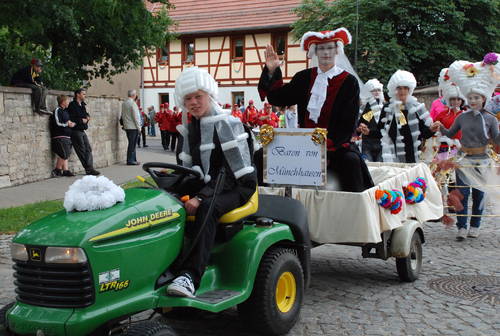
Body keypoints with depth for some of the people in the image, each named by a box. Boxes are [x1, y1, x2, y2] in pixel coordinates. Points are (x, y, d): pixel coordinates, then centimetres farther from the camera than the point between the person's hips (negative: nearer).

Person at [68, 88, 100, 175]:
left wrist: (87, 117, 4)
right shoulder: (72, 105, -10)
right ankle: (88, 169, -5)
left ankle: (90, 168, 5)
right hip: (75, 131, -9)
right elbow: (71, 119, -17)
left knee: (88, 149, 4)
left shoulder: (82, 105, 16)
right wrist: (82, 120, -12)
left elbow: (86, 114, 27)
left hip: (82, 131, 9)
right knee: (82, 150, -5)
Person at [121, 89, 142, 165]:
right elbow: (135, 116, -16)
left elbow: (122, 115, 16)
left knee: (132, 144, 14)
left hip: (127, 127, 8)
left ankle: (133, 159, 19)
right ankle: (130, 160, -1)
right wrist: (139, 127, -9)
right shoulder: (133, 103, -14)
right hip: (133, 127, -8)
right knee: (132, 144, -3)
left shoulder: (123, 103, 10)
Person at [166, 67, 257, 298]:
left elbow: (231, 172, -19)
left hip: (237, 186, -7)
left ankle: (190, 275, -43)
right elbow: (189, 169, 15)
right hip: (206, 185, 7)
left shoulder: (226, 124, -11)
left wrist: (202, 197, -26)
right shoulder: (190, 128, 14)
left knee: (206, 208, -37)